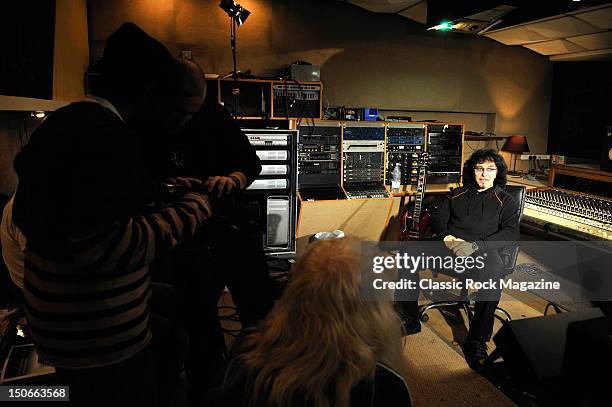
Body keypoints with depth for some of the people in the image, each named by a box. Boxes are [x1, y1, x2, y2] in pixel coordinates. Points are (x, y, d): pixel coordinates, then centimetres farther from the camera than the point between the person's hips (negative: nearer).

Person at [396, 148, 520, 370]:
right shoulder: (458, 194, 25)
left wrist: (475, 246, -15)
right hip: (449, 244, 3)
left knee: (493, 275, -39)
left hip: (482, 250, -3)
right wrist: (445, 235, -3)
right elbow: (437, 217, 21)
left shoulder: (505, 201, 15)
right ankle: (410, 320, -9)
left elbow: (511, 233, 0)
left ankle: (477, 341, -23)